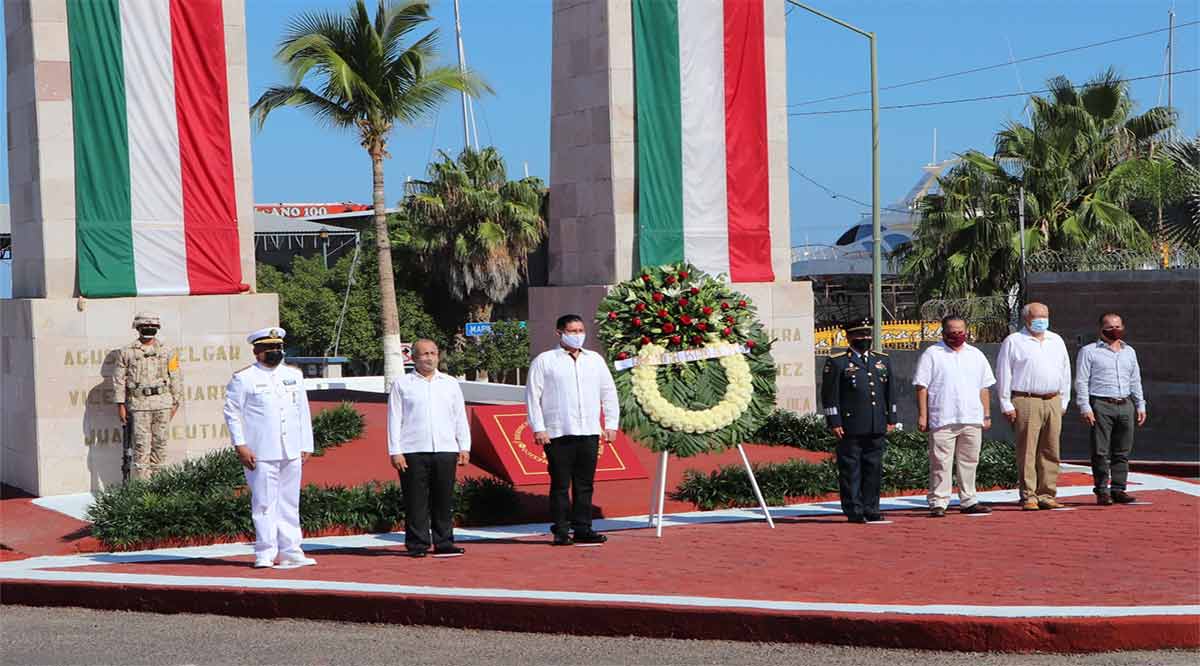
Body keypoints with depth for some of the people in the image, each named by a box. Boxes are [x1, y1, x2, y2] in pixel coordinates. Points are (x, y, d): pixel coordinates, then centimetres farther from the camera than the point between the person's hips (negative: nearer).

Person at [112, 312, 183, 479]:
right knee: (141, 446, -6)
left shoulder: (167, 352, 9)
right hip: (138, 404, -2)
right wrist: (120, 405, 0)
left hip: (162, 403, 2)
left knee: (160, 444, 5)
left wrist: (175, 403, 6)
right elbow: (119, 380, 5)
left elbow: (175, 378, 10)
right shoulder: (126, 352, 5)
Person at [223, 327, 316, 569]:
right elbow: (232, 413, -3)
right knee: (264, 503, -5)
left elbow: (303, 412, 18)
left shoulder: (294, 375, 15)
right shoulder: (243, 378, -1)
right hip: (261, 454, -5)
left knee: (289, 504, 9)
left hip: (291, 452, 5)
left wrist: (306, 446, 13)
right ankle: (265, 554, 0)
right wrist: (241, 447, -10)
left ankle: (291, 553, 13)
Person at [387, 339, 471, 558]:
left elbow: (460, 417, 17)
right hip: (413, 452, -3)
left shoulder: (450, 384, 17)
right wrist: (395, 451, -5)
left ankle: (444, 543, 9)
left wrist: (464, 447, 8)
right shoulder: (402, 384, 7)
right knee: (416, 501, -3)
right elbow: (394, 419, 4)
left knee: (444, 500, 3)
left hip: (445, 450, 3)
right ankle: (417, 545, 3)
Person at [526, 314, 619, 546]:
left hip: (589, 432, 4)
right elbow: (533, 396, 0)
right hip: (558, 434, -4)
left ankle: (582, 529, 11)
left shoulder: (595, 360, 16)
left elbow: (609, 392, 19)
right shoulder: (544, 361, 3)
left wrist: (611, 424, 11)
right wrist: (538, 428, -7)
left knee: (585, 484, 5)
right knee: (560, 485, -2)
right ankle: (561, 532, 3)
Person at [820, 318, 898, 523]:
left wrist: (891, 419, 13)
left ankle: (871, 510, 16)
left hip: (877, 428, 5)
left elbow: (890, 392, 19)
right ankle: (854, 512, 2)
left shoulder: (883, 361, 16)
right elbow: (829, 396, -4)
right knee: (851, 470, -2)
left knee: (874, 469, 8)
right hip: (850, 427, -5)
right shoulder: (836, 363, -1)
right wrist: (834, 423, -9)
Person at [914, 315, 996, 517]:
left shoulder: (976, 355, 16)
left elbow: (984, 388, 19)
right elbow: (921, 387, -1)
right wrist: (922, 415, -8)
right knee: (941, 462, -5)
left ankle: (968, 501, 15)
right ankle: (938, 503, -2)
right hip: (942, 419, -4)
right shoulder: (931, 355, 2)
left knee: (969, 462, 8)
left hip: (972, 419, 4)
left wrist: (986, 415, 13)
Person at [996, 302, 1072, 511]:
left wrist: (1063, 402, 14)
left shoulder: (1056, 341, 18)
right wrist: (1007, 405, -5)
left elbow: (1065, 372, 21)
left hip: (1053, 402, 5)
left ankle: (1046, 495, 9)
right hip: (1027, 402, -5)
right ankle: (1028, 496, -4)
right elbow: (1003, 374, 0)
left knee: (1050, 452, 4)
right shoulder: (1013, 342, 3)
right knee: (1027, 452, -6)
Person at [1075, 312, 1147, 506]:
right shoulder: (1088, 351, 3)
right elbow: (1081, 381, -2)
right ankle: (1102, 491, -3)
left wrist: (1140, 405, 15)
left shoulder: (1129, 352, 20)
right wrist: (1085, 407, -11)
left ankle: (1118, 489, 8)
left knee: (1122, 452, 3)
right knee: (1101, 452, -6)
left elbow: (1135, 381, 24)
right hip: (1101, 405, -5)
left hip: (1125, 405, 5)